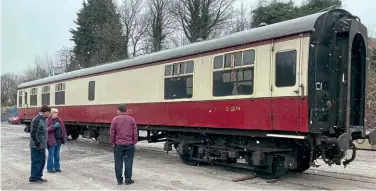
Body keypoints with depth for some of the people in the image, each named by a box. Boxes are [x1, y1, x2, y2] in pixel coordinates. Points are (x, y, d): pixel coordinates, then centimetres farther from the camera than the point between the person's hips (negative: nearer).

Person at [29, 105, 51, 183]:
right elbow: (33, 133, -21)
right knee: (36, 162, -1)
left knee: (42, 161, 14)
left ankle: (38, 176, 25)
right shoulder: (37, 120, -18)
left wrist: (46, 142, 20)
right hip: (36, 146, -10)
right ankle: (33, 178, 10)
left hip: (42, 145, 10)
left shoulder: (43, 119, 12)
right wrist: (38, 144, -21)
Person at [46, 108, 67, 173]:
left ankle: (57, 167, 22)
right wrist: (53, 126, -27)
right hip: (52, 140, -6)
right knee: (51, 155, 0)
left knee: (57, 155, 13)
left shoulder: (59, 120, 13)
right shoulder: (48, 120, -6)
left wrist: (64, 137, 10)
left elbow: (63, 128, 16)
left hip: (59, 140, 6)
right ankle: (50, 168, 9)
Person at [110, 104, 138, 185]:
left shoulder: (115, 119, -5)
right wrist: (134, 142, 10)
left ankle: (119, 180, 14)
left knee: (118, 163, 8)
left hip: (118, 145, 0)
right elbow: (135, 133, 1)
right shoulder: (132, 119, -1)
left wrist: (112, 143, 8)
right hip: (129, 145, 1)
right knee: (128, 162, 6)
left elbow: (112, 133, -2)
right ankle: (128, 180, 10)